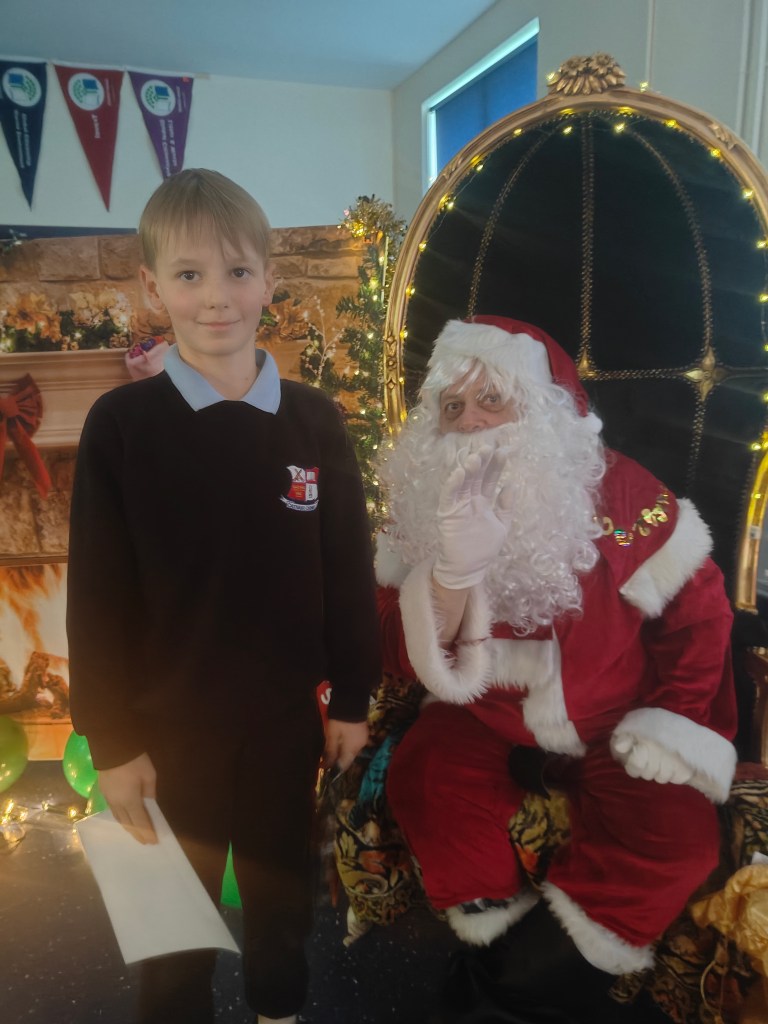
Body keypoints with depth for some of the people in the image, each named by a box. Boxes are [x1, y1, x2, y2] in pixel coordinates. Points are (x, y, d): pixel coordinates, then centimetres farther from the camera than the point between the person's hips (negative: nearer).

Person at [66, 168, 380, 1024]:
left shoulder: (315, 421, -6)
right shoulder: (120, 424, -11)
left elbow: (348, 571, -1)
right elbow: (97, 598, -8)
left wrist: (352, 699, 2)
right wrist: (112, 740, -5)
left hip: (286, 718, 2)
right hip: (168, 727, -1)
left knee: (281, 894, 24)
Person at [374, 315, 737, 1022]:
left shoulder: (619, 493, -13)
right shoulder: (424, 511, -8)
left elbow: (697, 616, -2)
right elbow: (406, 659, -14)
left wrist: (672, 731, -7)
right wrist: (454, 570, -31)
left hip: (611, 731, 0)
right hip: (484, 723, 1)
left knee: (677, 830, -21)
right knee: (422, 778, -24)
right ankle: (505, 945, 2)